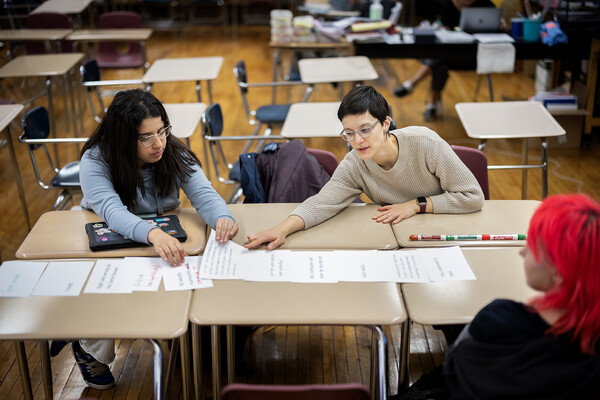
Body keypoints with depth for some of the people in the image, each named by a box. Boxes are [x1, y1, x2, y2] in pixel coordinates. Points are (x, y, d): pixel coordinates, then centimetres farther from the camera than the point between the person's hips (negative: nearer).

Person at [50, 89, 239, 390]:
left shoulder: (175, 155, -12)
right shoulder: (95, 162, -24)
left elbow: (203, 193, -24)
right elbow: (112, 211, -40)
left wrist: (222, 217, -50)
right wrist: (153, 234, -61)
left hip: (164, 239, 3)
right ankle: (90, 351, 2)